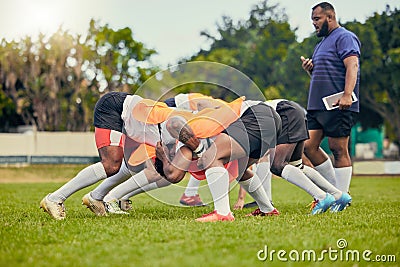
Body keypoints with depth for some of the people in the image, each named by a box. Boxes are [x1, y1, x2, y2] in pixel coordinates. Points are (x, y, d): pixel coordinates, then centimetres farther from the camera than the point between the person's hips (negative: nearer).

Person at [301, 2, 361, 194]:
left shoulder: (344, 37, -5)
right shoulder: (322, 43, 25)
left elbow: (352, 66, -19)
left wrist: (347, 95, -31)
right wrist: (309, 69, 10)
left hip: (338, 106, -10)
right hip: (317, 106, 10)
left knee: (339, 150, -6)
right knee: (309, 146, 3)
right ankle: (334, 188, 14)